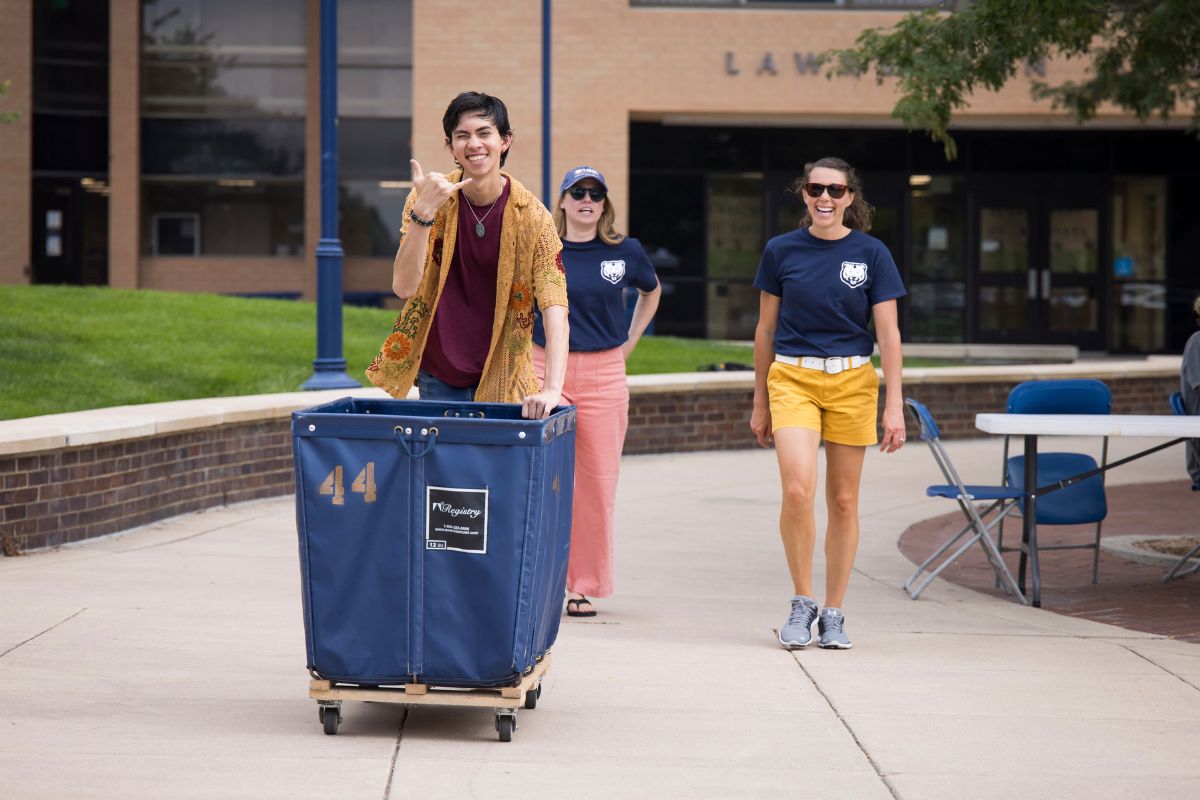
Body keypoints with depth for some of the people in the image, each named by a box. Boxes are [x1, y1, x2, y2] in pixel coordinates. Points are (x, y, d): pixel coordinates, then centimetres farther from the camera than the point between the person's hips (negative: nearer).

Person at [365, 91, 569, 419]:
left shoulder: (533, 217, -11)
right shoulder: (428, 198, -7)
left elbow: (554, 306, -21)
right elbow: (404, 287, -17)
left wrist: (552, 389, -35)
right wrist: (423, 212, -31)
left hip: (501, 378, -1)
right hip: (436, 377, 1)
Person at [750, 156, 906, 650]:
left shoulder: (871, 254, 1)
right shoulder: (781, 252, 3)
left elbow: (888, 333, 1)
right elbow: (766, 328, 10)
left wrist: (894, 405, -5)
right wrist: (760, 402, 12)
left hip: (852, 382, 1)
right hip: (792, 378, -1)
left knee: (843, 500, 5)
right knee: (798, 490, -18)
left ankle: (833, 614, 16)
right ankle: (801, 603, -1)